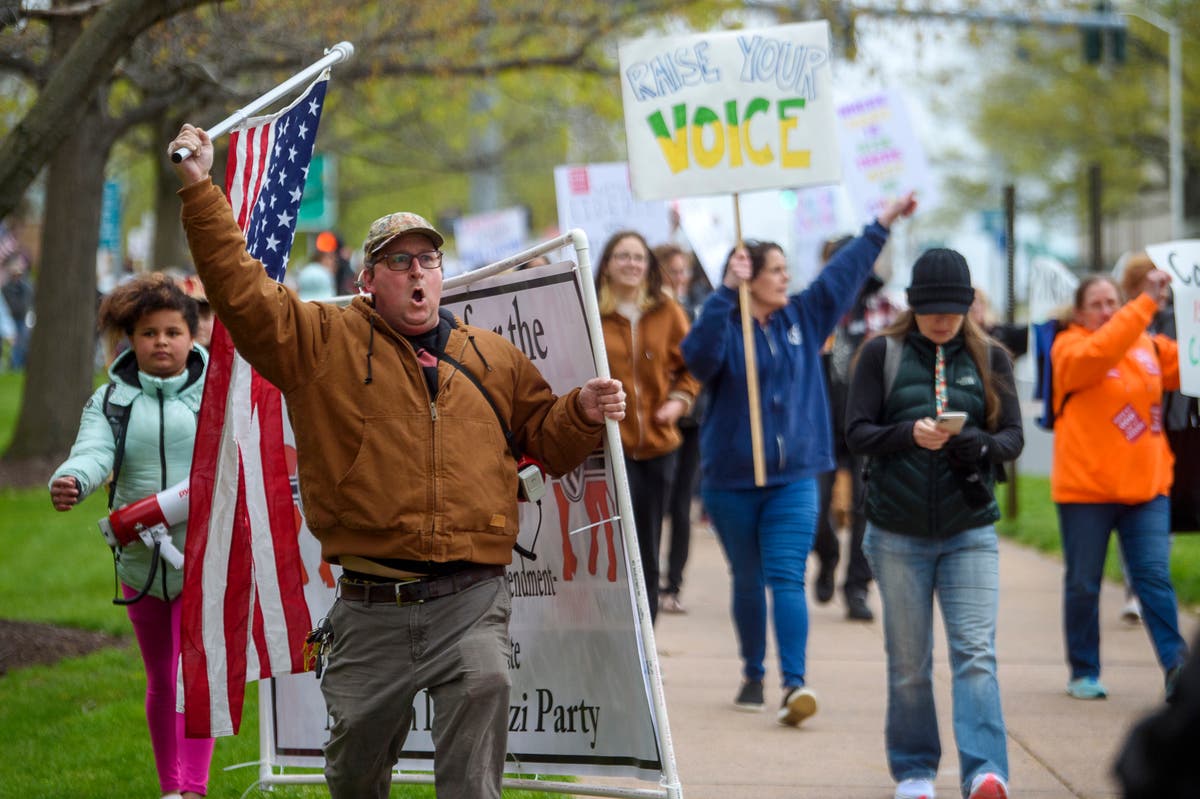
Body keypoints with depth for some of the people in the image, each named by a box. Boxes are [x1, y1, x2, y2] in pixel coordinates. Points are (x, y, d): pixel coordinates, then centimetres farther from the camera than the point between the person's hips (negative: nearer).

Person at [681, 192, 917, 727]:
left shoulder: (803, 317, 7)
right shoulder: (724, 327, -7)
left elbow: (844, 272, 16)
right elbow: (698, 355, -29)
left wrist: (882, 225, 19)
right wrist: (726, 291, -32)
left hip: (794, 477, 2)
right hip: (731, 479, -1)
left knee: (786, 578, -11)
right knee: (748, 582, 12)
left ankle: (794, 683, -22)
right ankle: (753, 676, 28)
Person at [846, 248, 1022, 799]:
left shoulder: (990, 357, 6)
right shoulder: (882, 354, 2)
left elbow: (1013, 437, 3)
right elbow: (857, 433, -3)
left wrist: (979, 445, -20)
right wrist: (909, 433, -22)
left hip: (971, 532, 0)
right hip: (898, 535, 0)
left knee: (976, 654, -12)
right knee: (908, 664, 7)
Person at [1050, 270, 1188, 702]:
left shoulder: (1151, 347, 10)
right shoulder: (1070, 349, -4)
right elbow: (1100, 352, -24)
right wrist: (1147, 302, -31)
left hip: (1146, 487, 3)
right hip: (1085, 487, -2)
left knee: (1155, 577, -5)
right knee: (1083, 584, 6)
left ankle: (1176, 667, -8)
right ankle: (1084, 672, 17)